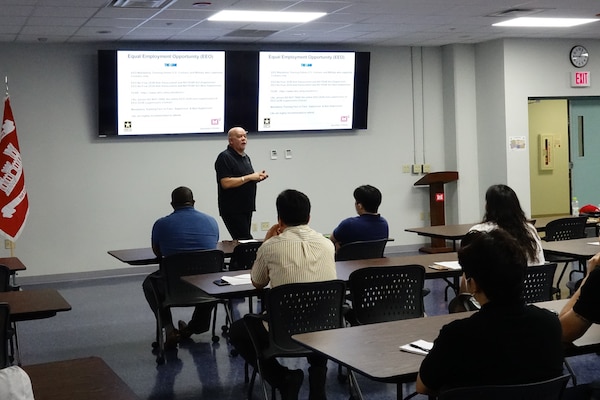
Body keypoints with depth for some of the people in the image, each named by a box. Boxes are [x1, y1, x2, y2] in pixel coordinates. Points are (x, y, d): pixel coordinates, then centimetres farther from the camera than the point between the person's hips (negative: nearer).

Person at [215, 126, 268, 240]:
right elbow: (226, 183, -20)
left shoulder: (246, 157, 18)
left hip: (246, 208, 8)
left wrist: (257, 177, 5)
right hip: (232, 209, -8)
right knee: (245, 240, -15)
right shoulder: (225, 157, -10)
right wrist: (249, 177, -19)